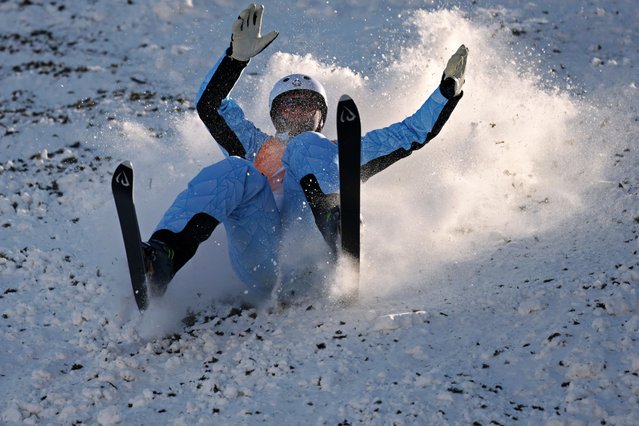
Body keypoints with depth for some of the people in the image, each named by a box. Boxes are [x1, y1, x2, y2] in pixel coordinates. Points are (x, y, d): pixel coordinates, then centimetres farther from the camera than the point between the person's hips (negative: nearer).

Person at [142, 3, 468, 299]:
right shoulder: (257, 148, 41)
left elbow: (413, 133, 40)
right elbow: (209, 105, 30)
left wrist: (448, 89, 32)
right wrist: (238, 56, 18)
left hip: (311, 249, 0)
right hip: (260, 259, 0)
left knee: (306, 147, -17)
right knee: (235, 172, -27)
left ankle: (337, 235, -50)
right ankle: (161, 258, -53)